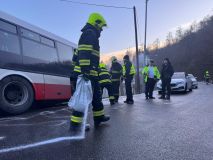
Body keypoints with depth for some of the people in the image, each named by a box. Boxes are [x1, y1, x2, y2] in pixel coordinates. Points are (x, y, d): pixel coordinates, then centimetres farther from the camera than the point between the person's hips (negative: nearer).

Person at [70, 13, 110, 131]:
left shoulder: (87, 35, 27)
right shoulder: (90, 33, -6)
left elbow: (77, 55, 26)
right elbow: (84, 53, -22)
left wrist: (81, 69, 26)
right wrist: (85, 70, -28)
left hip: (90, 73, 11)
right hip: (88, 72, -11)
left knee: (96, 95, 17)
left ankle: (99, 117, 28)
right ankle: (75, 123, 0)